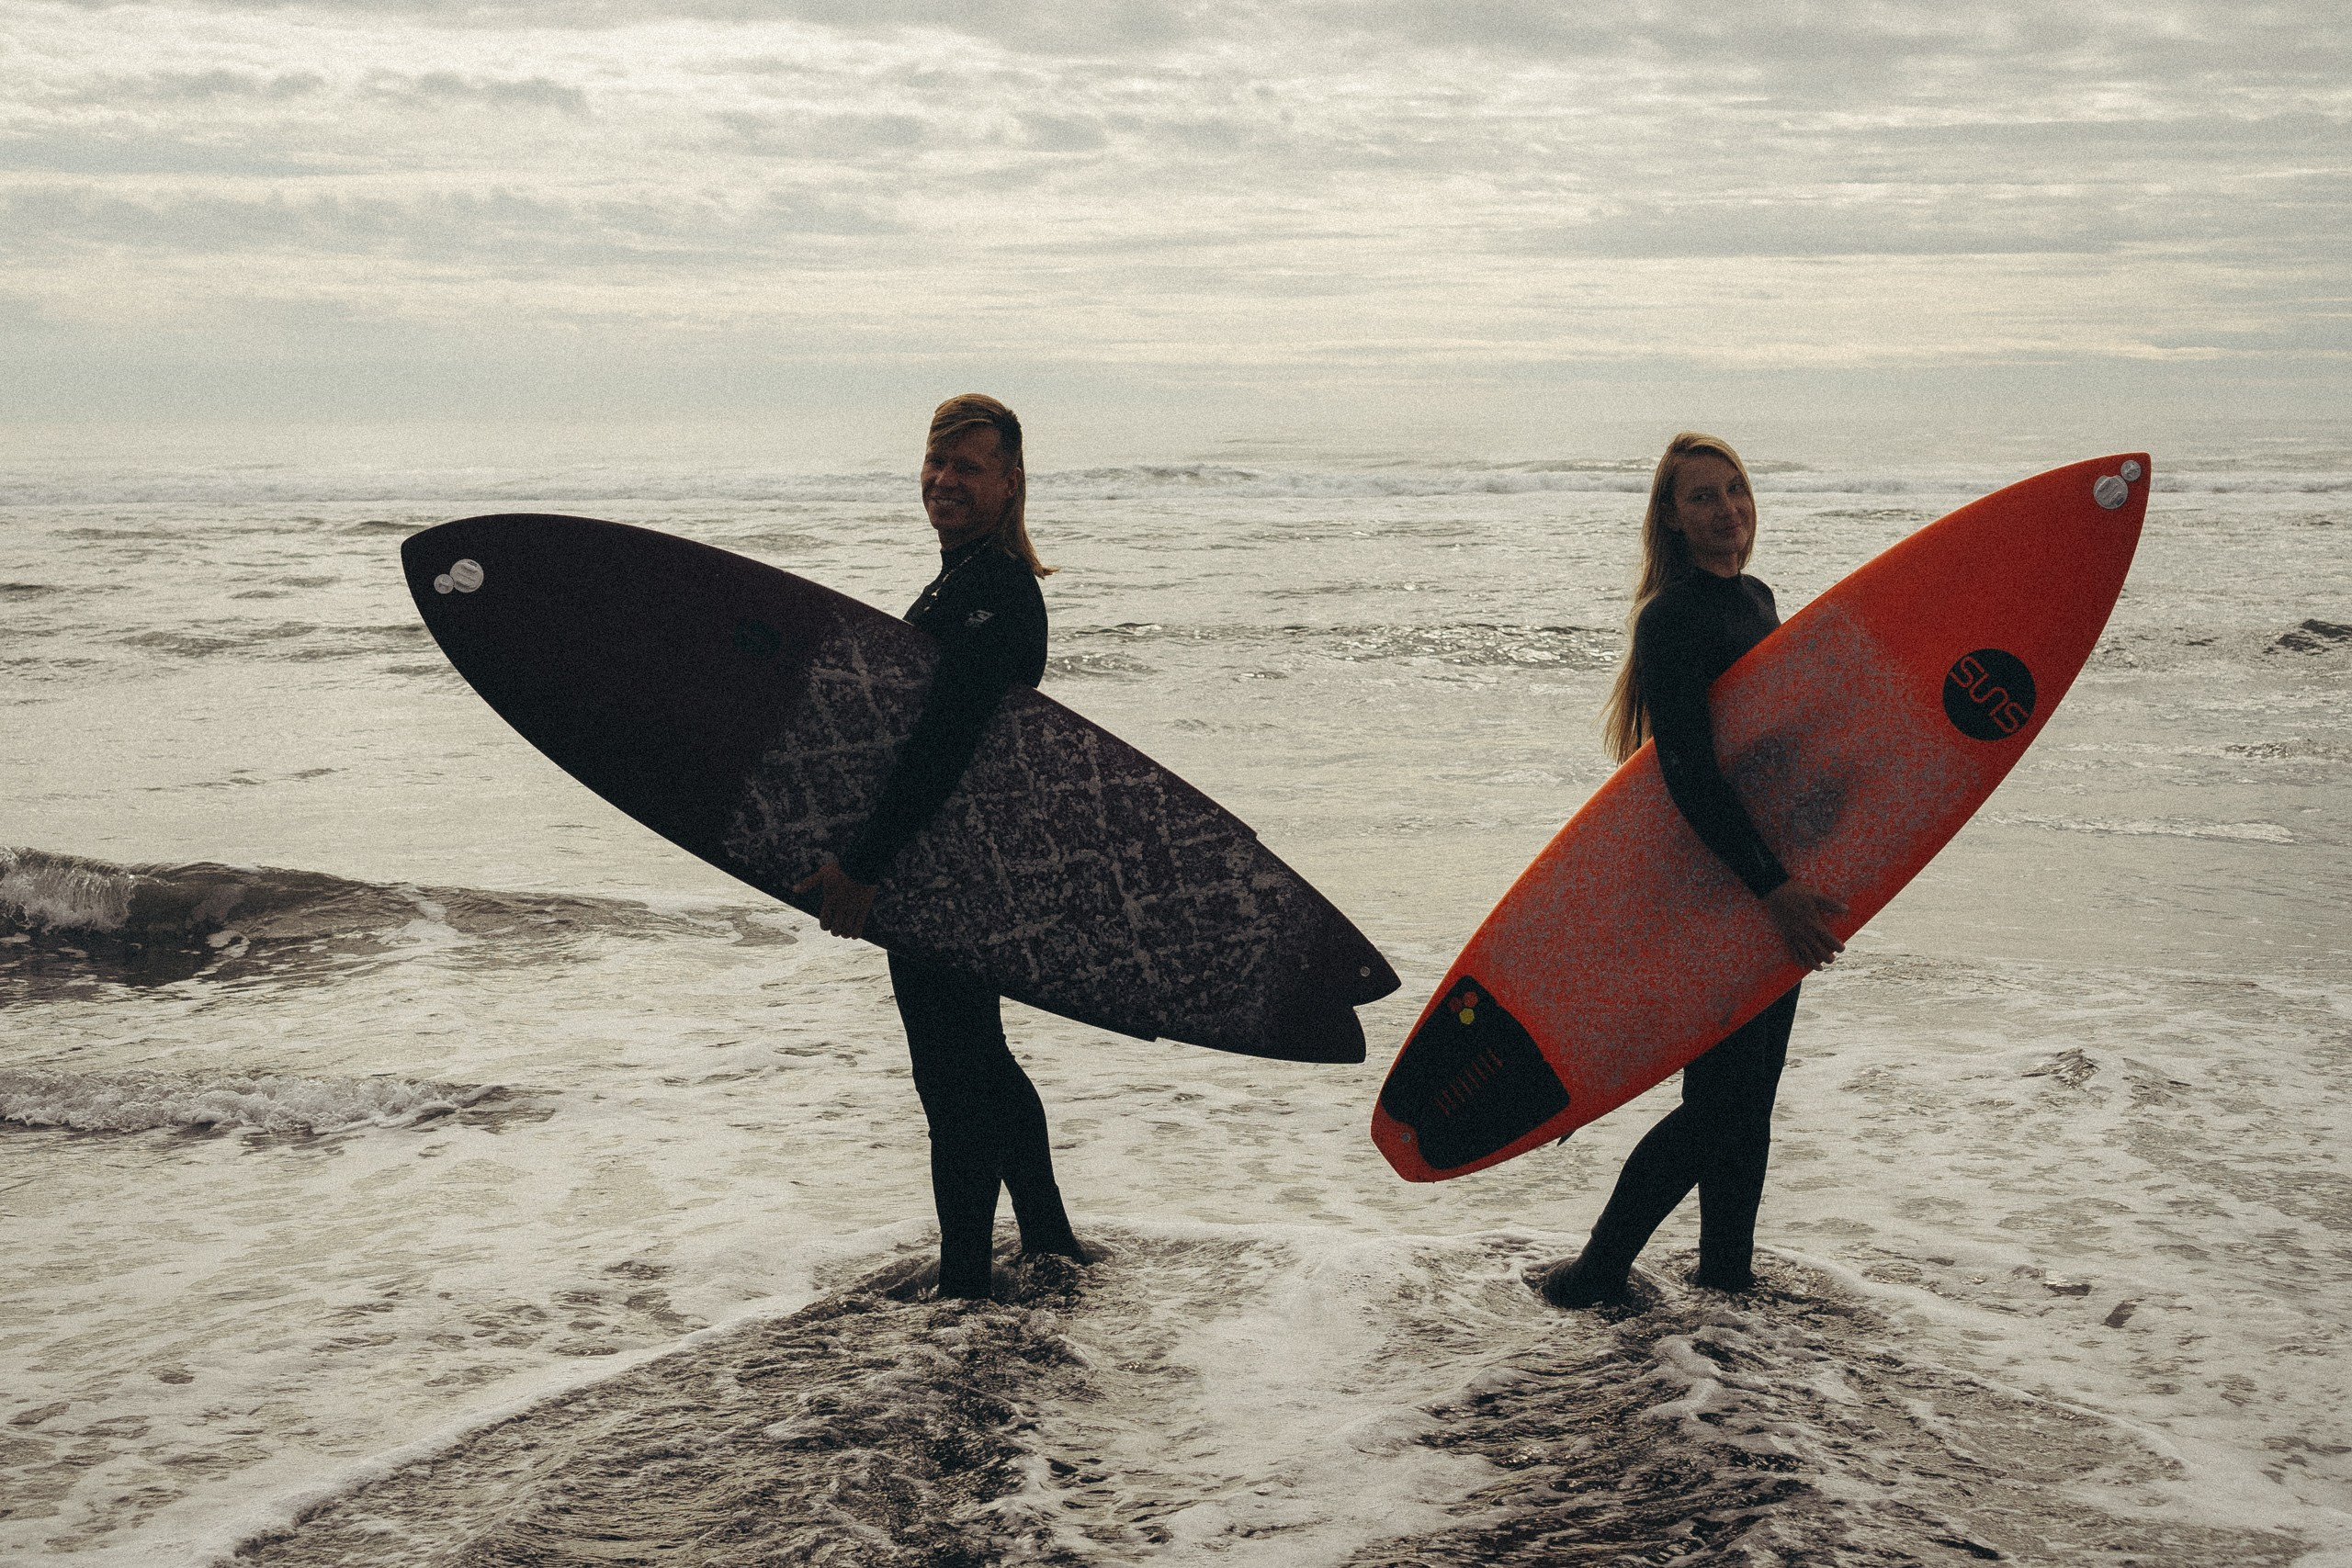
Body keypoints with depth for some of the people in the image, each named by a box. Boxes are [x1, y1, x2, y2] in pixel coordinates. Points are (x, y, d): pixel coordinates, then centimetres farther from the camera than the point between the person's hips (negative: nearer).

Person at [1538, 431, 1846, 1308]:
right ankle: (1599, 1269, 8)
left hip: (1771, 880, 9)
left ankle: (1727, 1267, 27)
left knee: (1751, 1090, 14)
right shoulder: (1672, 618, -16)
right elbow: (1687, 772, -24)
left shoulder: (1755, 600, 12)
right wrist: (1770, 885, -28)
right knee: (1718, 1099, -5)